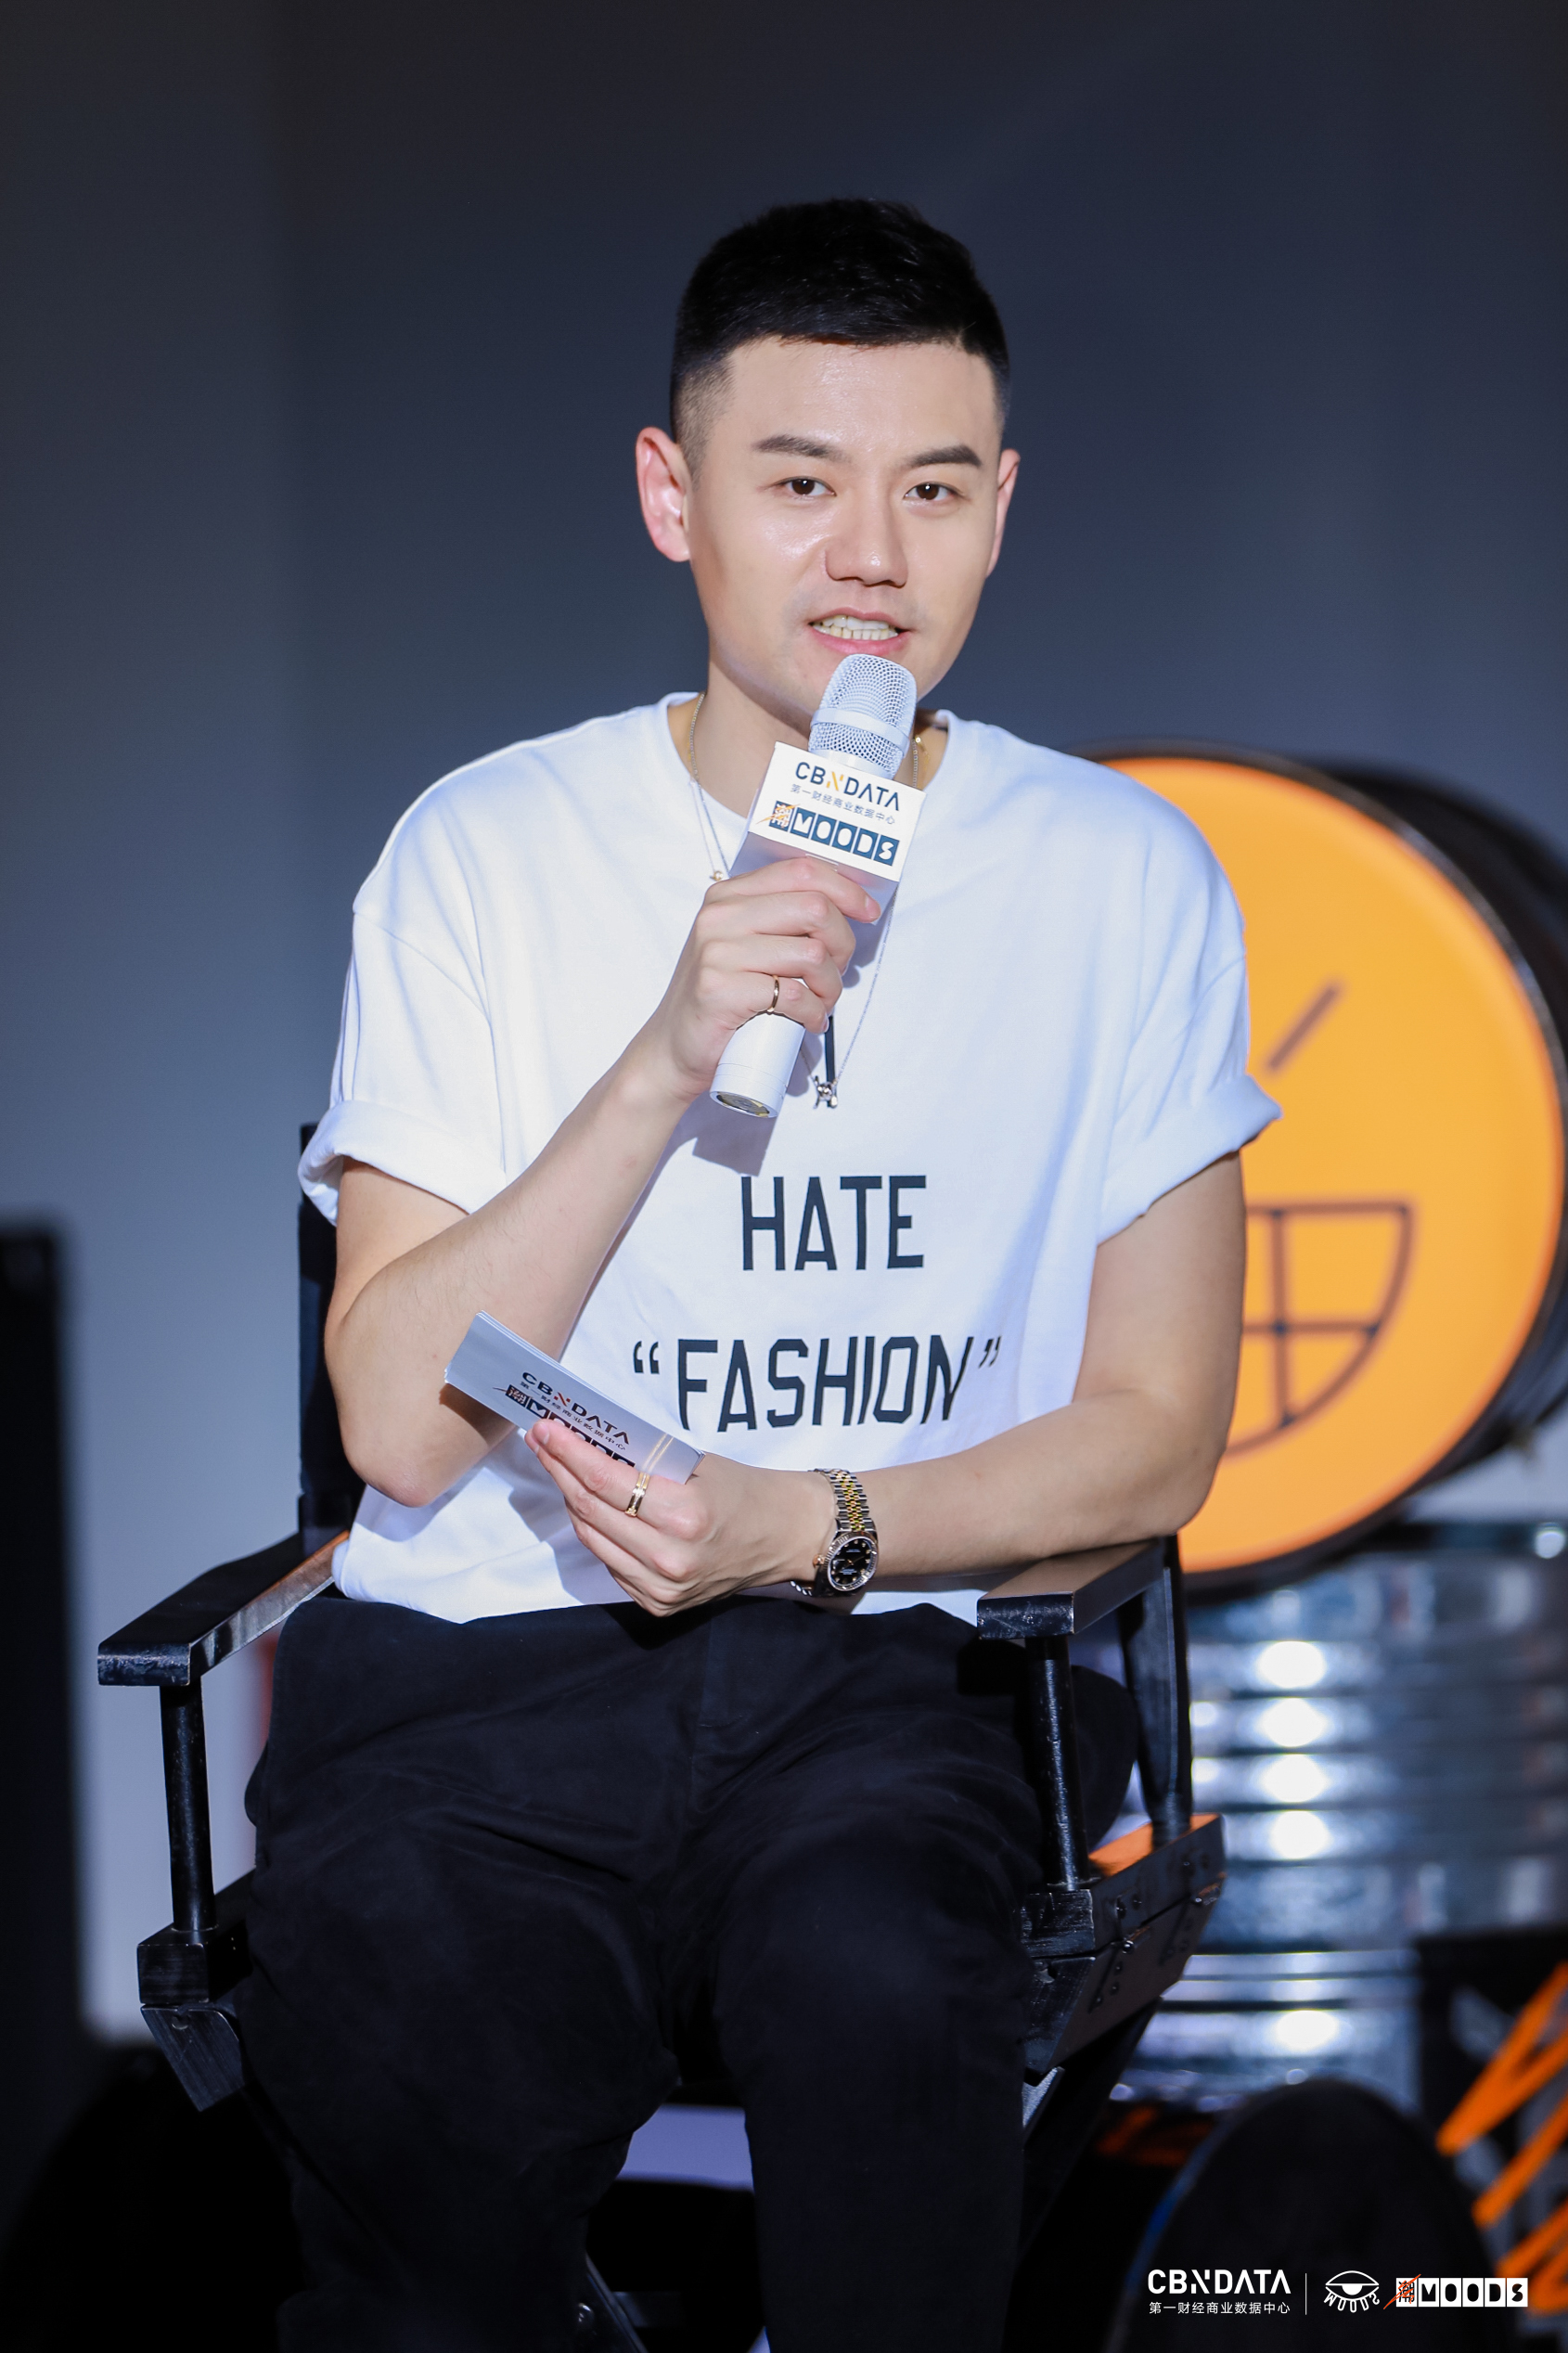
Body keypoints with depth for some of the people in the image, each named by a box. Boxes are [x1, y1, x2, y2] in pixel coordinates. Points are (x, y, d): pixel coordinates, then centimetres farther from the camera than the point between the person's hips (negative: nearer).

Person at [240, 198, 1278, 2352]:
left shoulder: (1121, 881, 7)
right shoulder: (487, 855, 5)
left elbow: (1154, 1438, 8)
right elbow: (402, 1425, -3)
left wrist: (807, 1525, -10)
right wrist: (669, 1061, -14)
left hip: (909, 1660, 1)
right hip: (490, 1658, 0)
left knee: (871, 1980, -34)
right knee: (425, 2062, -32)